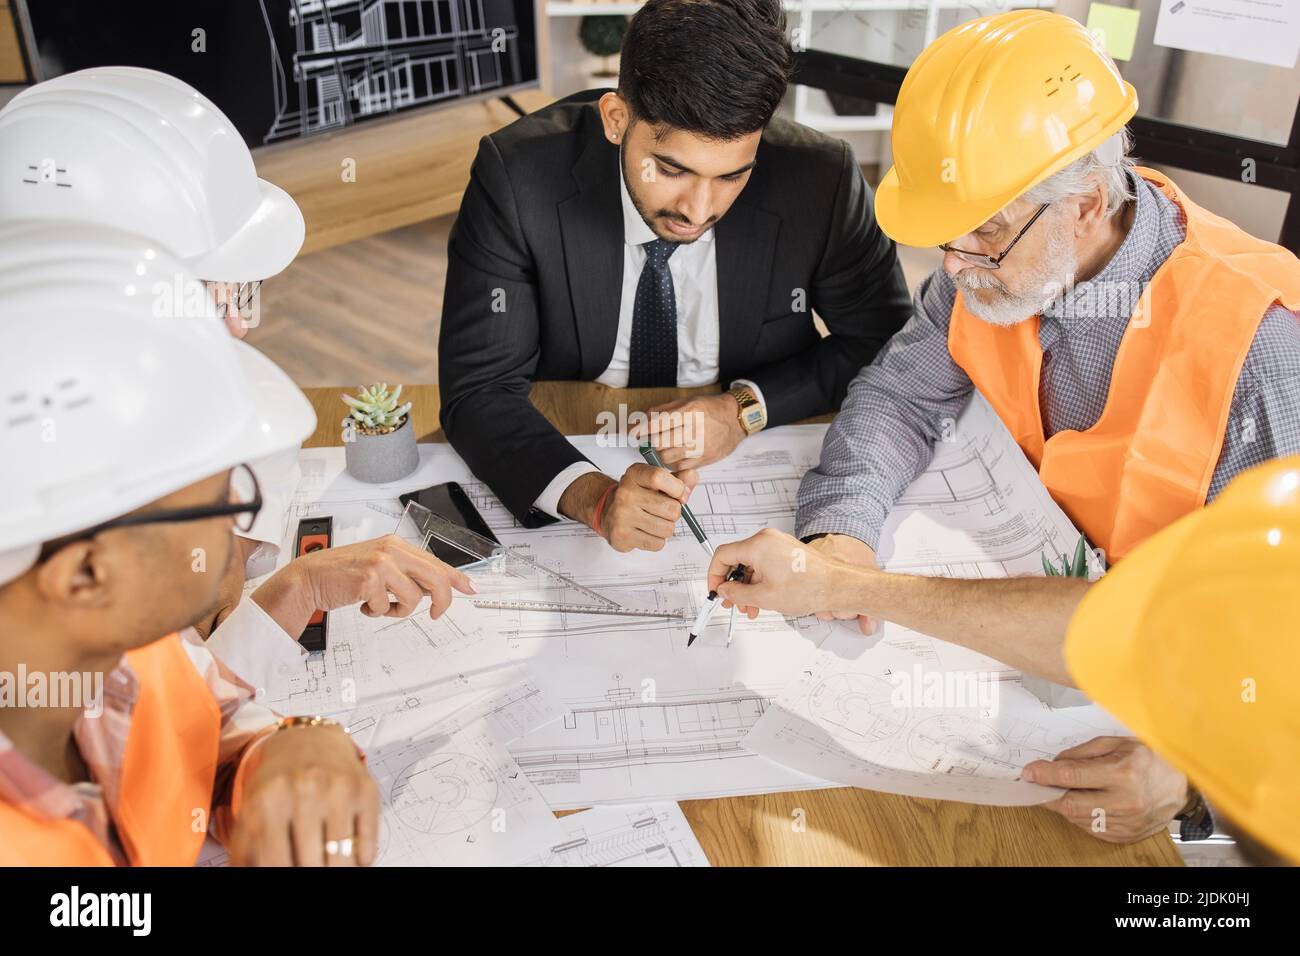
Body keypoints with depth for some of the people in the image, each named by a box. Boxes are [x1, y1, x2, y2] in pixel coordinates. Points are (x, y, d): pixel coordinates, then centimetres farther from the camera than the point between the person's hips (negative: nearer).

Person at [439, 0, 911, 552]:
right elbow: (478, 391, -19)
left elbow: (883, 342, -1)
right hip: (569, 456, -1)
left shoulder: (821, 180, -16)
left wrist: (747, 406, -17)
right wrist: (594, 498, -37)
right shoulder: (516, 176, -19)